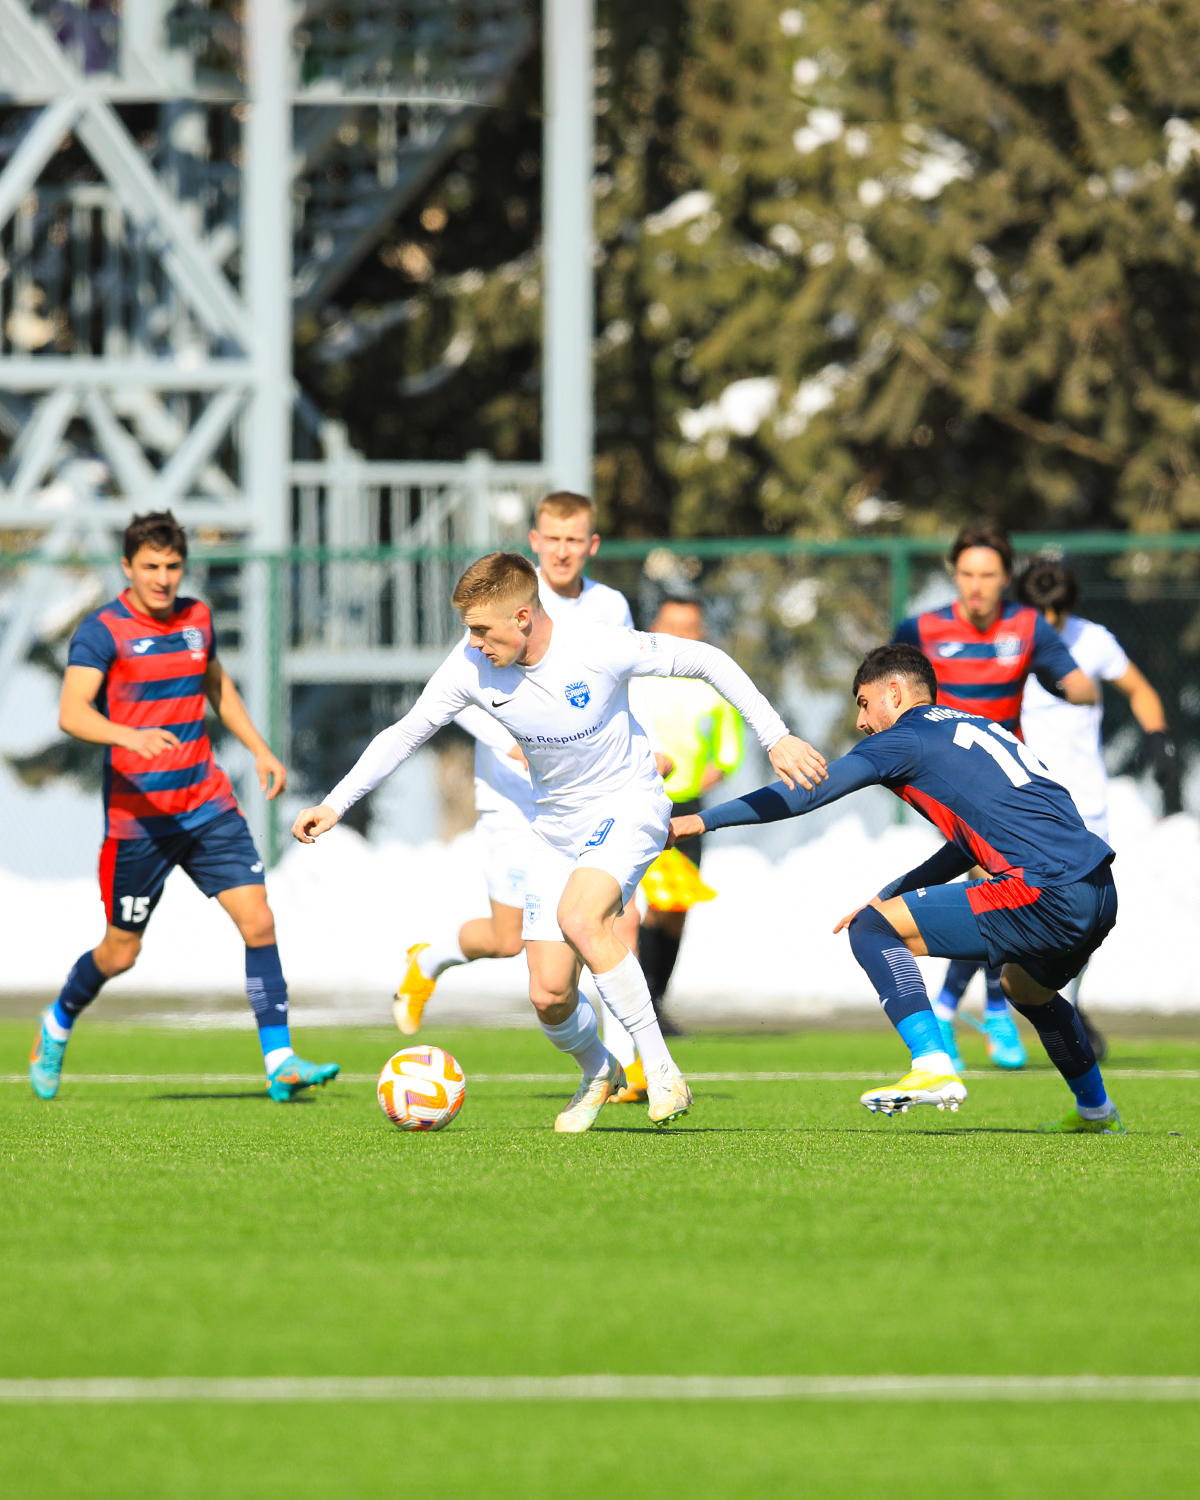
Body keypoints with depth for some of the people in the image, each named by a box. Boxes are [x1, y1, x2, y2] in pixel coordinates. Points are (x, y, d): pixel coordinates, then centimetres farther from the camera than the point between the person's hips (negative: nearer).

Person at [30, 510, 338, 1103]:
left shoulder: (196, 618, 8)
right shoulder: (103, 631, -11)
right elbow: (71, 712, -25)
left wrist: (259, 749, 20)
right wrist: (130, 736, -42)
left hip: (207, 805, 5)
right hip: (137, 816, -5)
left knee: (258, 921, -10)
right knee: (121, 953, 6)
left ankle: (280, 1063, -9)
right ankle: (58, 1026, 35)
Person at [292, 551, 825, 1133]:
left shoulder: (599, 648, -25)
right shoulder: (470, 666, -14)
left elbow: (706, 661, -14)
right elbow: (405, 732, -1)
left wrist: (775, 737, -13)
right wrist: (335, 804, -5)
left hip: (628, 804, -5)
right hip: (557, 826, 5)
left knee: (578, 917, -34)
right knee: (549, 996, -4)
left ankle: (660, 1067, -22)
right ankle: (597, 1072, 32)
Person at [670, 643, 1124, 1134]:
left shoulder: (908, 738, 3)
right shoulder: (982, 730, 27)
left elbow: (811, 791, -2)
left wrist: (703, 820, 2)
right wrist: (892, 894, 32)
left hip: (1045, 898, -9)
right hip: (1100, 894, 9)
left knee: (871, 929, -3)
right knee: (1024, 986, 38)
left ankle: (933, 1068, -14)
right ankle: (1095, 1111, 47)